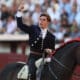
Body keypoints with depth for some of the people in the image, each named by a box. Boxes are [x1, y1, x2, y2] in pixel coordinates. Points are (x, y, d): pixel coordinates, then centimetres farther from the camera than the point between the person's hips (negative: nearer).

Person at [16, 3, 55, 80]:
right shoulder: (33, 29, 9)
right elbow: (20, 25, 3)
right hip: (33, 56, -2)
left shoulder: (51, 36, 12)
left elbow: (53, 49, 13)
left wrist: (50, 50, -11)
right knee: (32, 73, -26)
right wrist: (19, 13, -5)